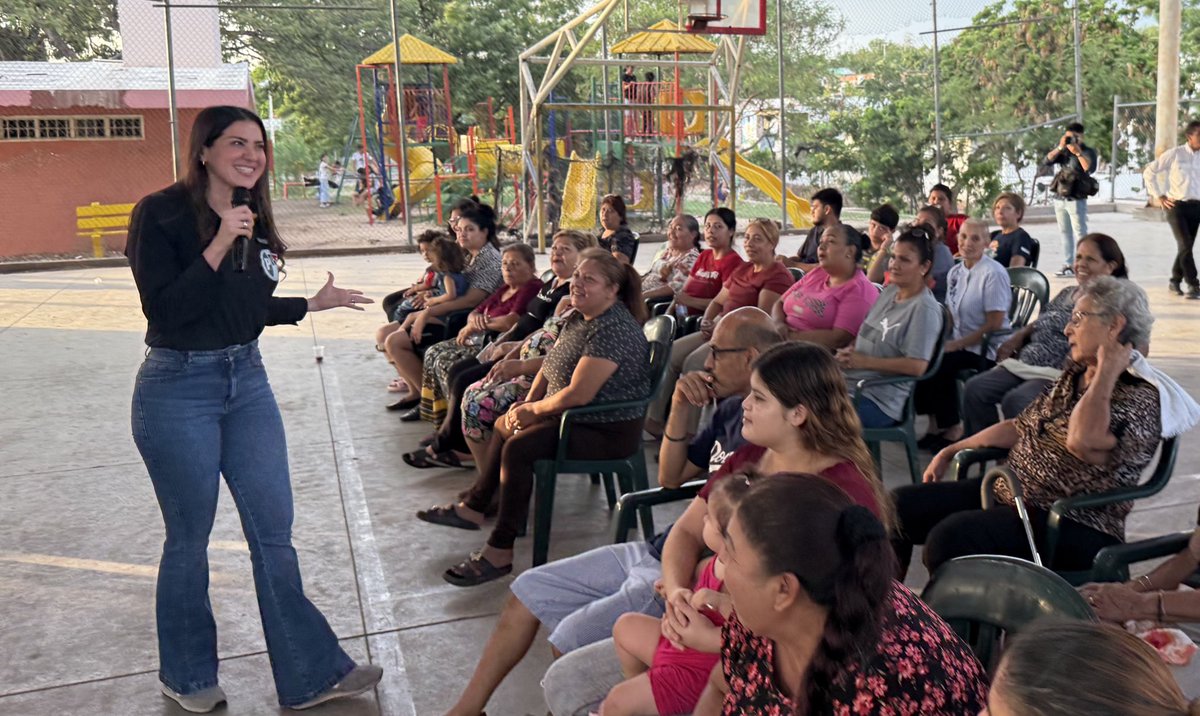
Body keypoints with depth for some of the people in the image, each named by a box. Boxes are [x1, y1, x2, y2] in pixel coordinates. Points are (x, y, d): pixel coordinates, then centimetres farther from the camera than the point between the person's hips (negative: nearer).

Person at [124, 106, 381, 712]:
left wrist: (314, 303, 19)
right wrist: (219, 246, -23)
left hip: (246, 379, 6)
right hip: (178, 389, -6)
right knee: (188, 538, 9)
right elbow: (165, 310, -18)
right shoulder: (161, 213, -11)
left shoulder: (253, 219, 8)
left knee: (274, 532, 8)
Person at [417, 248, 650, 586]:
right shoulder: (578, 318, 6)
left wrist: (533, 410, -15)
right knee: (505, 424, 22)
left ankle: (500, 552, -18)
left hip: (610, 430, -11)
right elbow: (550, 365, 16)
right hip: (577, 416, 11)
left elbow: (577, 394, -30)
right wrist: (528, 403, -1)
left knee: (519, 447, -26)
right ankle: (474, 506, 33)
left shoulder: (612, 329, -26)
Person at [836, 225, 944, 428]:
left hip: (880, 401, -8)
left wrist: (865, 361, -15)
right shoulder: (889, 292, 14)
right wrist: (849, 352, 1)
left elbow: (917, 366, -20)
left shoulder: (924, 309, -12)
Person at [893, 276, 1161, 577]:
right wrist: (951, 451, 20)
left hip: (1073, 527, -8)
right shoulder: (1073, 374, 13)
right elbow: (1021, 426, 20)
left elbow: (1082, 442, -32)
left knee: (951, 536, -32)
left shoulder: (1141, 399, -13)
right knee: (898, 505, -2)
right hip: (1009, 491, 9)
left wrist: (1107, 372, -19)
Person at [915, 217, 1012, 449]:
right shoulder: (955, 272, 10)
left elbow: (994, 324, -16)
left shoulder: (993, 273, -13)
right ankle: (936, 425, -4)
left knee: (937, 366, -26)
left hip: (985, 349, -7)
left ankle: (952, 429, -6)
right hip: (958, 344, 7)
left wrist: (956, 344, -18)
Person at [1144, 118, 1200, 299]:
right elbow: (1149, 171, -2)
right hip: (1177, 205, -4)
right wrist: (1158, 196, -4)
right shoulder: (1175, 154, -6)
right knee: (1185, 245, -12)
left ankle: (1175, 281, 25)